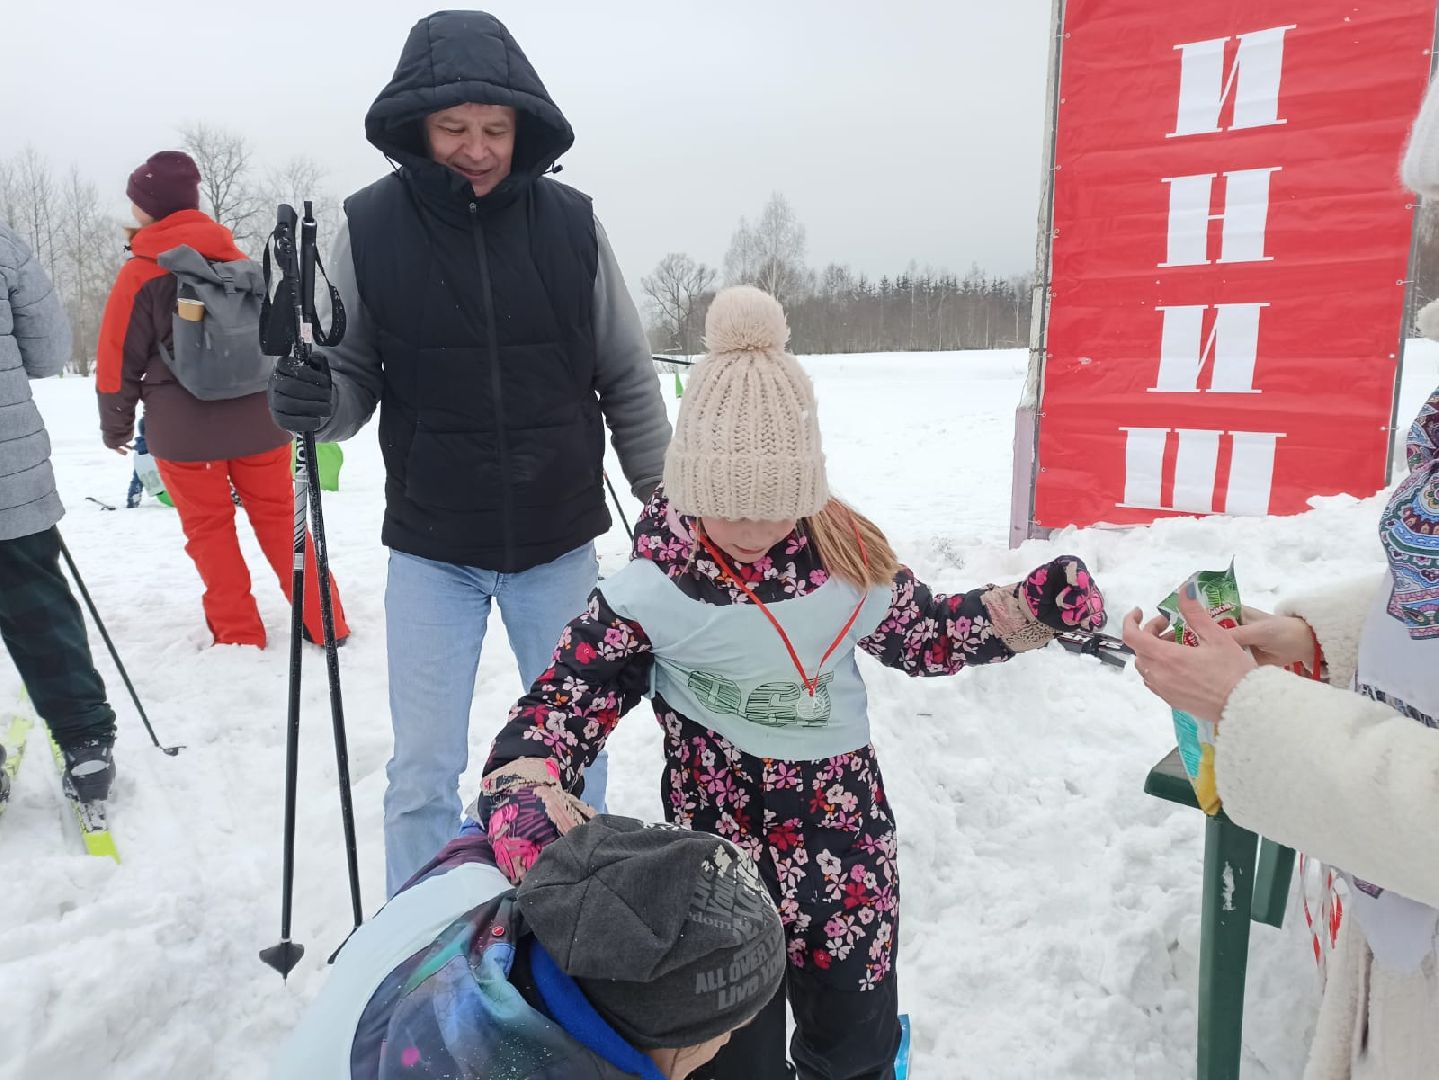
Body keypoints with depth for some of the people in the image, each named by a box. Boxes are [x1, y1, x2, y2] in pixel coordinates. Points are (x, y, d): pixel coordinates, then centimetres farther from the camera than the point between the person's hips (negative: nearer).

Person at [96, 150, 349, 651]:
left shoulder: (139, 274, -7)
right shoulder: (239, 261, 6)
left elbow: (119, 360, -4)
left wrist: (116, 426, 10)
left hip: (183, 430, -4)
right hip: (259, 418, 4)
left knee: (209, 529, 10)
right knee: (280, 518, 12)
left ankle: (240, 636, 14)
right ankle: (325, 624, 13)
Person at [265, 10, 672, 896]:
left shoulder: (571, 223, -5)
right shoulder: (371, 226, -6)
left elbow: (629, 383, 2)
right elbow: (355, 380, 2)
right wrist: (312, 401, -21)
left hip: (559, 542, 1)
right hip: (431, 550, -1)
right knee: (424, 771, 6)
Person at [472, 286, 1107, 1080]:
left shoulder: (847, 555, -10)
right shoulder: (652, 591, -18)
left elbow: (925, 634, 6)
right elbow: (563, 701, -16)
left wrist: (1033, 607, -7)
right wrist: (521, 792, -36)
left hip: (846, 845, 3)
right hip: (716, 860, -2)